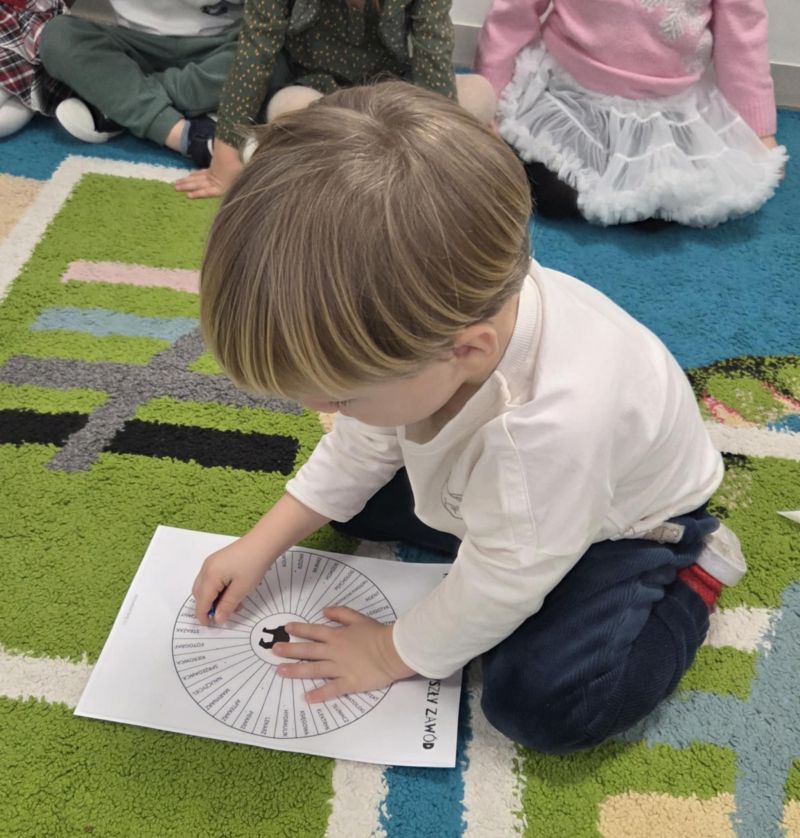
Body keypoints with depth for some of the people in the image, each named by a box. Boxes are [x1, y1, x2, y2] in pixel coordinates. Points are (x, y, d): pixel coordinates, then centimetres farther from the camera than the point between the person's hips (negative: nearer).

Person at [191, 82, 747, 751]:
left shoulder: (551, 426, -47)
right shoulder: (428, 325, -25)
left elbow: (499, 583, -29)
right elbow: (363, 446, -5)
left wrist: (394, 652, -12)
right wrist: (261, 545, -5)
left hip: (623, 522, -6)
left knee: (543, 701, -22)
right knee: (354, 498, 0)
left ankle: (690, 576, 0)